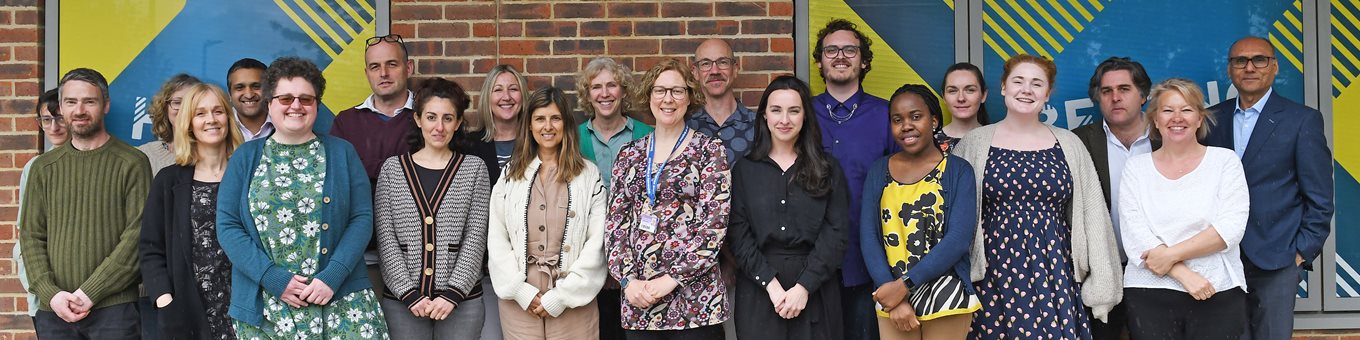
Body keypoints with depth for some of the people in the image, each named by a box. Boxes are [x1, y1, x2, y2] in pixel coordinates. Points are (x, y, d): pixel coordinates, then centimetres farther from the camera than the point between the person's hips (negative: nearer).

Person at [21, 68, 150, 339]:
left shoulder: (132, 163, -1)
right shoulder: (44, 167, 12)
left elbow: (138, 234, -8)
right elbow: (31, 236, 8)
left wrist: (89, 293, -12)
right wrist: (50, 293, -7)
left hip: (115, 309, -3)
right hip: (54, 311, 3)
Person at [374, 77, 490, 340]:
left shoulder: (474, 169, 5)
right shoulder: (392, 168, 6)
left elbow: (475, 238, -1)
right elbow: (385, 238, 0)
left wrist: (452, 294, -10)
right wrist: (409, 294, -9)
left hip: (461, 299, 0)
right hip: (402, 301, 1)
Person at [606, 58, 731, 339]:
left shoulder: (710, 150, -1)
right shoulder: (630, 154, 10)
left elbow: (715, 223, -8)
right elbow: (615, 221, 8)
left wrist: (671, 279, -13)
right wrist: (628, 280, -5)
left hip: (695, 298, -3)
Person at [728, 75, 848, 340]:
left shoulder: (827, 169, 5)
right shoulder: (744, 169, 6)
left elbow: (835, 234, -3)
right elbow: (738, 234, -2)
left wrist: (804, 286, -14)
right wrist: (770, 283, -14)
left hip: (815, 291, 0)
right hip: (758, 291, 0)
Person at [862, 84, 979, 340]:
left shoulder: (958, 171, -3)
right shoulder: (879, 172, 6)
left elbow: (959, 239, -11)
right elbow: (868, 236, 0)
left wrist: (904, 285, -16)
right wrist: (895, 299, -12)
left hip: (946, 299, -2)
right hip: (890, 297, 2)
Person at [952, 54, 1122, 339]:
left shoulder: (1070, 145, 7)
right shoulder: (975, 143, 4)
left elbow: (1092, 217, 7)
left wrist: (1100, 283, 3)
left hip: (1055, 276, 1)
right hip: (995, 276, -1)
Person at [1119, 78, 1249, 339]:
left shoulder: (1225, 160, 4)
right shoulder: (1136, 167, 6)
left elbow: (1230, 228, -7)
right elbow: (1134, 234, -5)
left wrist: (1172, 254, -14)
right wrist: (1183, 274, -14)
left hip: (1219, 292, 0)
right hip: (1149, 294, 1)